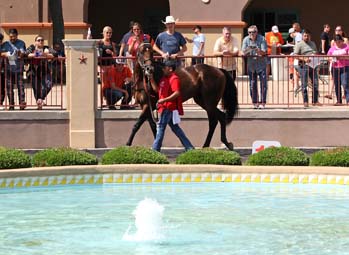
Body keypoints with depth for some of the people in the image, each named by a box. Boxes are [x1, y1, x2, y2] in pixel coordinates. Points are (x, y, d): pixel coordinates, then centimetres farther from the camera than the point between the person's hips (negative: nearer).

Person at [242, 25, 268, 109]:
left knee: (263, 84, -6)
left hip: (261, 65, -3)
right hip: (251, 65, 3)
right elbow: (244, 53, -4)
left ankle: (262, 102, -1)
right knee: (252, 85, 4)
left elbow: (264, 52, -14)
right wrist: (247, 50, -26)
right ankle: (255, 102, 12)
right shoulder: (246, 40, -1)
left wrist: (258, 50, -35)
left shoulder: (262, 39, -10)